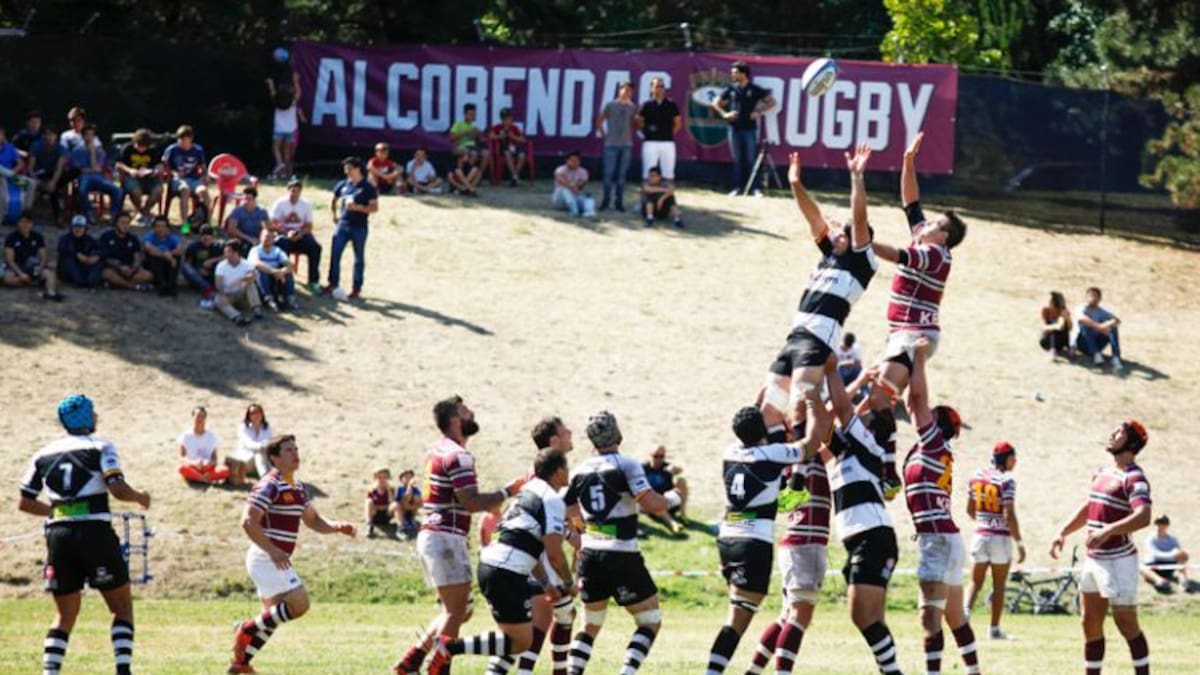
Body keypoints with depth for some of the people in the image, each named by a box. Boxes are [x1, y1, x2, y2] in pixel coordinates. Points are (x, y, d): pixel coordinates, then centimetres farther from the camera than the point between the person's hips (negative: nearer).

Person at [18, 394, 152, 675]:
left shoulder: (44, 455, 13)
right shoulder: (100, 447, 0)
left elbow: (25, 504, 15)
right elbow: (118, 490, -12)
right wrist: (140, 497, 8)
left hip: (59, 535, 4)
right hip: (95, 532, -4)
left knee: (65, 615, 13)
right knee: (122, 607, 9)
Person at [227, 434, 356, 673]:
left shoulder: (299, 488, 14)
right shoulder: (270, 486, -15)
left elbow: (314, 521, 21)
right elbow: (248, 521, -21)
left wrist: (338, 526, 1)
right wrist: (272, 551, -26)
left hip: (277, 560, 10)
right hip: (266, 558, -10)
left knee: (273, 615, 13)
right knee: (299, 604, -15)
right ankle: (248, 629, -5)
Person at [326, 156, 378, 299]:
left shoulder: (367, 188, -6)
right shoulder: (343, 185, 7)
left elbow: (374, 207, -8)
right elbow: (334, 201, 23)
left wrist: (357, 207, -19)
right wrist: (335, 216, 14)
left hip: (359, 227, -4)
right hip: (342, 225, 4)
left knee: (359, 258, 5)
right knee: (335, 255, -2)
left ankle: (357, 287, 13)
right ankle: (333, 283, 6)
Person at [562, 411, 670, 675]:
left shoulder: (580, 472, 6)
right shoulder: (626, 465, -10)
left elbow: (565, 512, 16)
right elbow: (652, 504, -19)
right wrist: (672, 499, 1)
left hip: (590, 554, 6)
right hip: (622, 557, -5)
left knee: (590, 625, 19)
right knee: (650, 621, 4)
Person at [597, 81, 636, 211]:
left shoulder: (632, 108, 7)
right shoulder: (610, 105, -1)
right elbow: (599, 122, 5)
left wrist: (631, 136, 5)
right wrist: (604, 135, 1)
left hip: (626, 145, 2)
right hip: (611, 144, -2)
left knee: (621, 174, 4)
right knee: (609, 173, -3)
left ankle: (619, 201, 10)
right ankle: (606, 199, 8)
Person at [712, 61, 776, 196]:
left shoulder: (754, 90, -1)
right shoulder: (731, 89, 6)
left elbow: (771, 101, 4)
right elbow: (716, 103, 14)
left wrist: (759, 112, -7)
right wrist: (724, 114, -1)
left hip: (750, 128, -3)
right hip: (735, 128, 3)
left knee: (752, 159, -3)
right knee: (737, 160, 6)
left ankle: (757, 188, 0)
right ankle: (737, 187, 10)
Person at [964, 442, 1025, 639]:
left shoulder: (977, 476, 5)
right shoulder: (1007, 481, -13)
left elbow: (970, 510, 14)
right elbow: (1009, 515, -18)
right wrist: (1019, 543, -13)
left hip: (980, 535, 5)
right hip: (1001, 537, -5)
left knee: (976, 582, 10)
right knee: (999, 585, 7)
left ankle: (966, 611, -17)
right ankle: (994, 629, 10)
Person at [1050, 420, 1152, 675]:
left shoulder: (1134, 478, -14)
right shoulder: (1103, 473, 14)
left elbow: (1143, 517, -30)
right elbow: (1087, 510, 27)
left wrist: (1107, 531, -39)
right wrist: (1062, 534, 19)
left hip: (1118, 561, -9)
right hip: (1093, 559, 9)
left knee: (1126, 624, -7)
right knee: (1091, 624, 12)